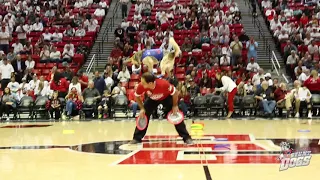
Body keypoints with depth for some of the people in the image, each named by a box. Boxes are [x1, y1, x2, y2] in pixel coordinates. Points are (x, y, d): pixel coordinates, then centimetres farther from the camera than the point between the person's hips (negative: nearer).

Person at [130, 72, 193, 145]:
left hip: (166, 97, -3)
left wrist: (175, 106, -18)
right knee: (143, 115, -6)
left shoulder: (163, 84, -44)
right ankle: (137, 138, 8)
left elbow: (175, 93, -25)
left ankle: (187, 138, -2)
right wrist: (142, 108, -16)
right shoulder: (141, 86, -35)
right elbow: (137, 97, -12)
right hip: (152, 99, 3)